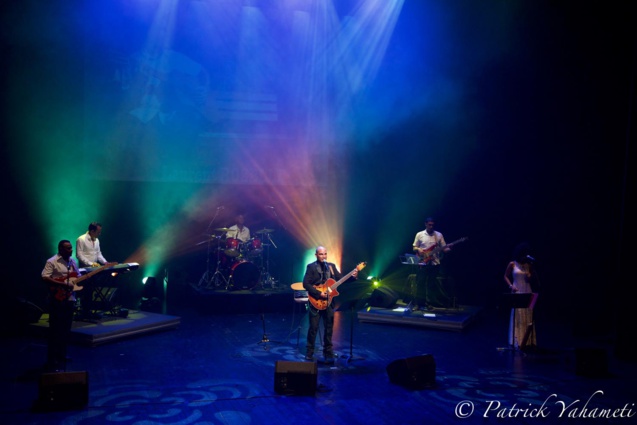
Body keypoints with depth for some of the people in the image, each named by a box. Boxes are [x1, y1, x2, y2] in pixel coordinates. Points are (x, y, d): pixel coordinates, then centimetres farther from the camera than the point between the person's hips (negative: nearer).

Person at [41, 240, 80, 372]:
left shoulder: (72, 261, 12)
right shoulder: (52, 262, -11)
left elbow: (78, 277, 21)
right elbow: (45, 278, -19)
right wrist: (63, 284, -24)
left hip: (70, 299, 7)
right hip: (57, 300, -7)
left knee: (66, 330, 15)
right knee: (55, 331, -6)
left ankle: (61, 356, 29)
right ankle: (52, 362, -3)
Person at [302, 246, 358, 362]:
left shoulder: (331, 266, 10)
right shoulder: (311, 267, -6)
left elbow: (340, 278, 6)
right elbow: (306, 284, -13)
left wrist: (352, 277, -12)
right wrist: (319, 294, -19)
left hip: (329, 301, 5)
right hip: (316, 302, -4)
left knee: (329, 328, 8)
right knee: (313, 328, 0)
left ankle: (328, 352, 19)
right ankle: (309, 353, 12)